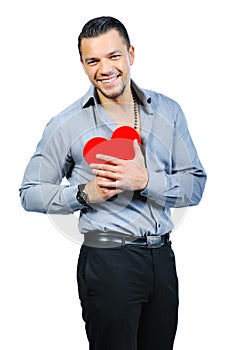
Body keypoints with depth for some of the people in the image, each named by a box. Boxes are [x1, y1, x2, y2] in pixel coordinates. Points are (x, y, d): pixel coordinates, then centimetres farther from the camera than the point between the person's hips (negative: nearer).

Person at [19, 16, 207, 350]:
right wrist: (85, 194, -15)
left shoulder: (168, 111, 4)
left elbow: (196, 185, 1)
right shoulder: (67, 124, -4)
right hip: (108, 261, -4)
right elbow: (30, 194, 1)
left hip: (162, 257, 4)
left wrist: (144, 181, -16)